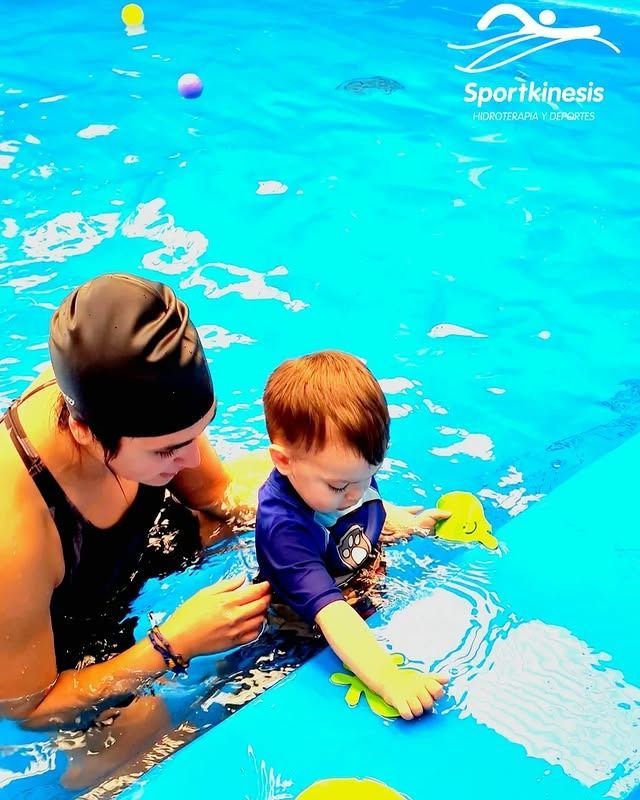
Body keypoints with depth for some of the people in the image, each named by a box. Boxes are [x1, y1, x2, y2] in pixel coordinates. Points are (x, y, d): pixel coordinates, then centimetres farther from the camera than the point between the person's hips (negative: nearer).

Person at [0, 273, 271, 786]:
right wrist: (172, 645, -32)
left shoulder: (135, 400, -30)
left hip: (128, 552, 5)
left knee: (274, 476, 2)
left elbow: (215, 494, -7)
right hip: (54, 655, -4)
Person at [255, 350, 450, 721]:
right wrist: (389, 678, -56)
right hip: (308, 631, -6)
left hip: (370, 586, 7)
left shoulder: (348, 472, -14)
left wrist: (408, 521, 5)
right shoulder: (282, 528, -37)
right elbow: (331, 613, -47)